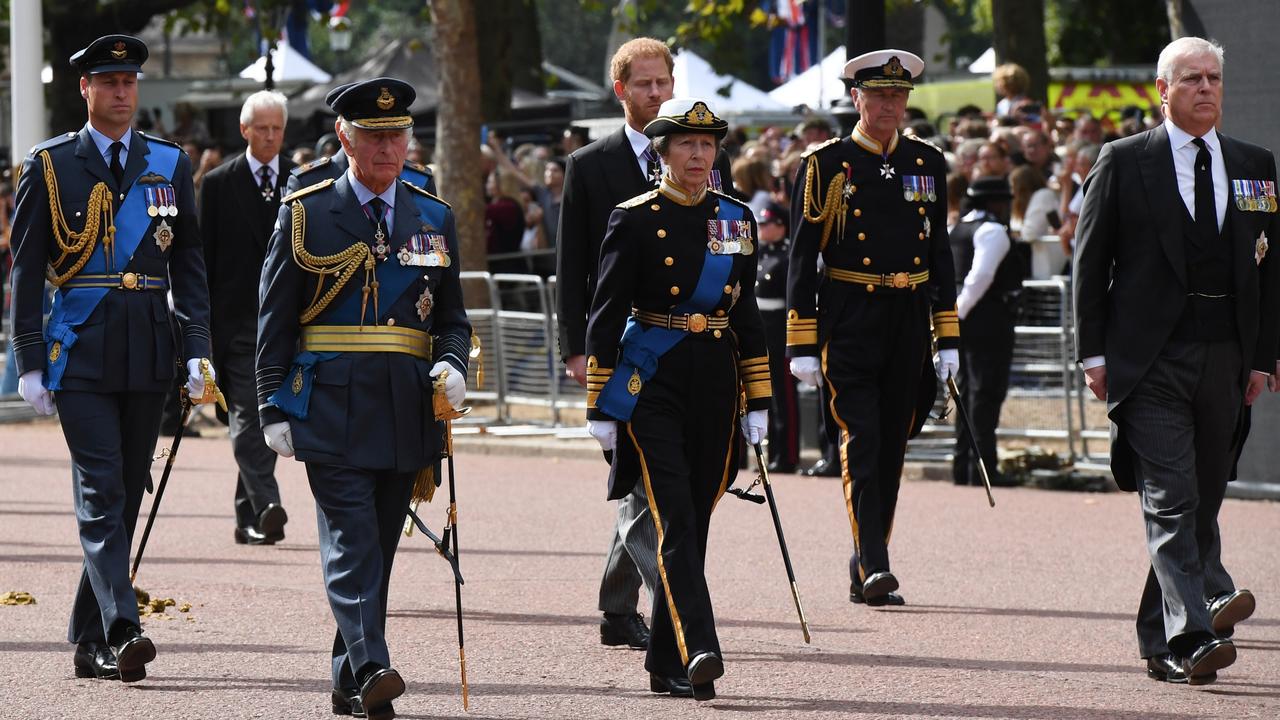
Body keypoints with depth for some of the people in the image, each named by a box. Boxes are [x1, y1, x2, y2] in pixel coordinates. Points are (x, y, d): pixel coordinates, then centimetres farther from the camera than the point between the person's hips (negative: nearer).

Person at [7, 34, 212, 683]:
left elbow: (189, 263, 12)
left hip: (149, 351, 4)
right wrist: (29, 362, -4)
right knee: (101, 493, -13)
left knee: (126, 495, 7)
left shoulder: (169, 164, 10)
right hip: (80, 353, -4)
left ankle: (89, 641, 16)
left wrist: (197, 350, 4)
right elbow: (26, 270, 2)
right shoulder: (49, 166, 2)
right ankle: (121, 633, -22)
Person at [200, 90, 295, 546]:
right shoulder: (219, 184, 3)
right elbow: (205, 256, 2)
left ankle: (249, 518, 15)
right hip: (238, 317, -3)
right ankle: (265, 507, -24)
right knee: (248, 414, -13)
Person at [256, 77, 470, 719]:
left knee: (379, 547, 7)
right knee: (352, 543, -14)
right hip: (331, 407, -4)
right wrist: (274, 410, -4)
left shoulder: (433, 219, 13)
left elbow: (451, 316, 17)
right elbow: (274, 321, 2)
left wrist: (451, 365, -5)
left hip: (406, 411, 4)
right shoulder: (306, 214, 2)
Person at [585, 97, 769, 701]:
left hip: (715, 386, 4)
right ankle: (697, 651, -24)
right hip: (652, 384, -4)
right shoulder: (635, 220, -3)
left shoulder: (736, 219, 9)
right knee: (675, 520, -15)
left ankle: (666, 664, 15)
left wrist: (758, 402, 9)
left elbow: (747, 314, 13)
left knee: (693, 523, 7)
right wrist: (600, 406, -6)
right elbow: (605, 313, -3)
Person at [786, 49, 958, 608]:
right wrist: (802, 346, -7)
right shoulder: (826, 165, -2)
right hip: (848, 325, -4)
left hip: (908, 326, 4)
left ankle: (865, 572, 17)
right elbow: (802, 256, -2)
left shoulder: (927, 165, 10)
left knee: (891, 447, 8)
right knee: (861, 442, -13)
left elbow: (940, 253, 14)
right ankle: (874, 569, -18)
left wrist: (948, 339, 9)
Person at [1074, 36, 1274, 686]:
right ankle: (1195, 632, -23)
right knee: (1171, 499, -14)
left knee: (1202, 502, 9)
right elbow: (1091, 261, 2)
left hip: (1225, 359, 4)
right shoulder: (1123, 163, 2)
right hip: (1151, 358, -4)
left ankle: (1162, 644, 19)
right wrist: (1094, 353, -3)